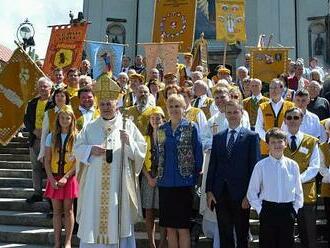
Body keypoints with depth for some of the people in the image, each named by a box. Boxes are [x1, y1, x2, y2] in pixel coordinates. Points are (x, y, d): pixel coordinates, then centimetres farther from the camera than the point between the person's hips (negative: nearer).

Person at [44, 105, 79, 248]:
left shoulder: (76, 137, -2)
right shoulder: (51, 137, 5)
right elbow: (47, 161, 3)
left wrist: (66, 177, -14)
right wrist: (51, 179, -8)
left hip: (69, 178, -2)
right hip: (54, 178, 2)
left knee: (68, 210, 3)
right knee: (56, 210, 6)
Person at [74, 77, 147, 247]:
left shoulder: (127, 125, 2)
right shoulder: (90, 127, 8)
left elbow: (141, 151, 0)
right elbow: (77, 148, 9)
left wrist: (129, 142, -18)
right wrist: (90, 150, -10)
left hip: (119, 185, -1)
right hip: (95, 185, 2)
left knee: (119, 222, 4)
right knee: (93, 221, 5)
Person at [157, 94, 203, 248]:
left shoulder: (191, 128, -2)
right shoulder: (162, 130, 9)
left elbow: (198, 154, -1)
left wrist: (195, 176, -4)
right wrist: (158, 175, 11)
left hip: (184, 182, -4)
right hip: (165, 183, 4)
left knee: (183, 227, -1)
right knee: (169, 227, 10)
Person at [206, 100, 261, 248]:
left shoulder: (251, 137, -1)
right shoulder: (217, 137, 10)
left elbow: (254, 166, -4)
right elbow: (212, 165, 10)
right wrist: (209, 191, 3)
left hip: (241, 194, -3)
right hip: (220, 194, 3)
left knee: (242, 235, 9)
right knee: (224, 235, 11)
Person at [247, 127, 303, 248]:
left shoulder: (293, 165, 0)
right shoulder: (261, 166, -5)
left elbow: (298, 192, 9)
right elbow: (252, 192, 0)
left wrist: (295, 209, 2)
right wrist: (260, 210, -5)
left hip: (288, 211, 2)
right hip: (268, 210, -1)